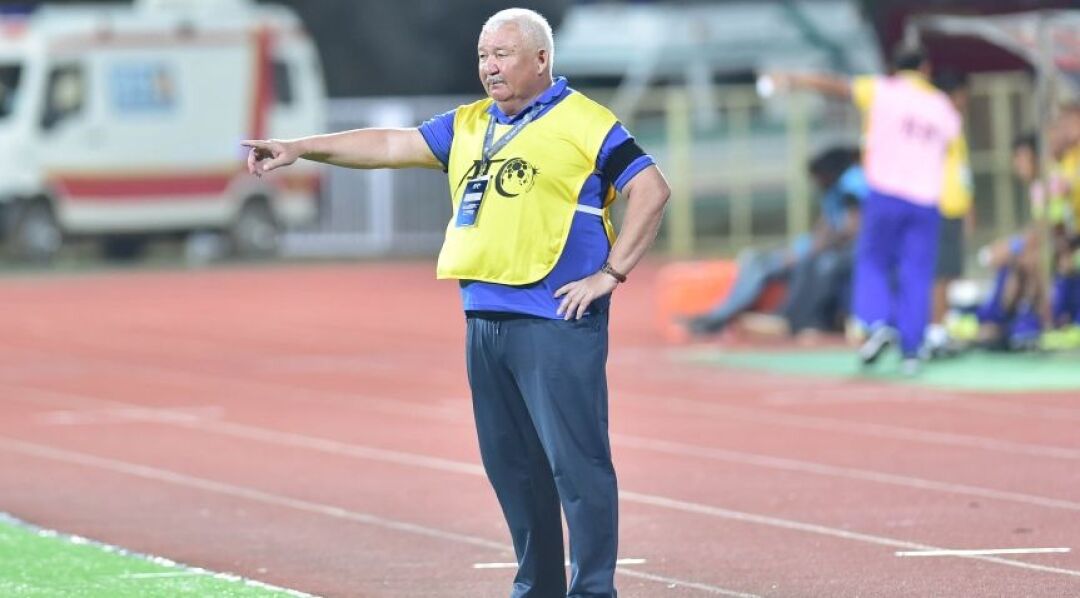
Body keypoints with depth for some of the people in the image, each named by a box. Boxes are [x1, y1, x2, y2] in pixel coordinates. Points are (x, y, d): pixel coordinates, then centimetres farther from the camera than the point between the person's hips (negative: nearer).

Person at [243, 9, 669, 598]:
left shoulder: (585, 124, -3)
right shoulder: (468, 126, 17)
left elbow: (652, 190, -7)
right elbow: (391, 145, 13)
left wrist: (611, 273, -11)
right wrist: (299, 148, 4)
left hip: (557, 324, -7)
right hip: (484, 321, 7)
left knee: (576, 463, -8)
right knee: (510, 464, 10)